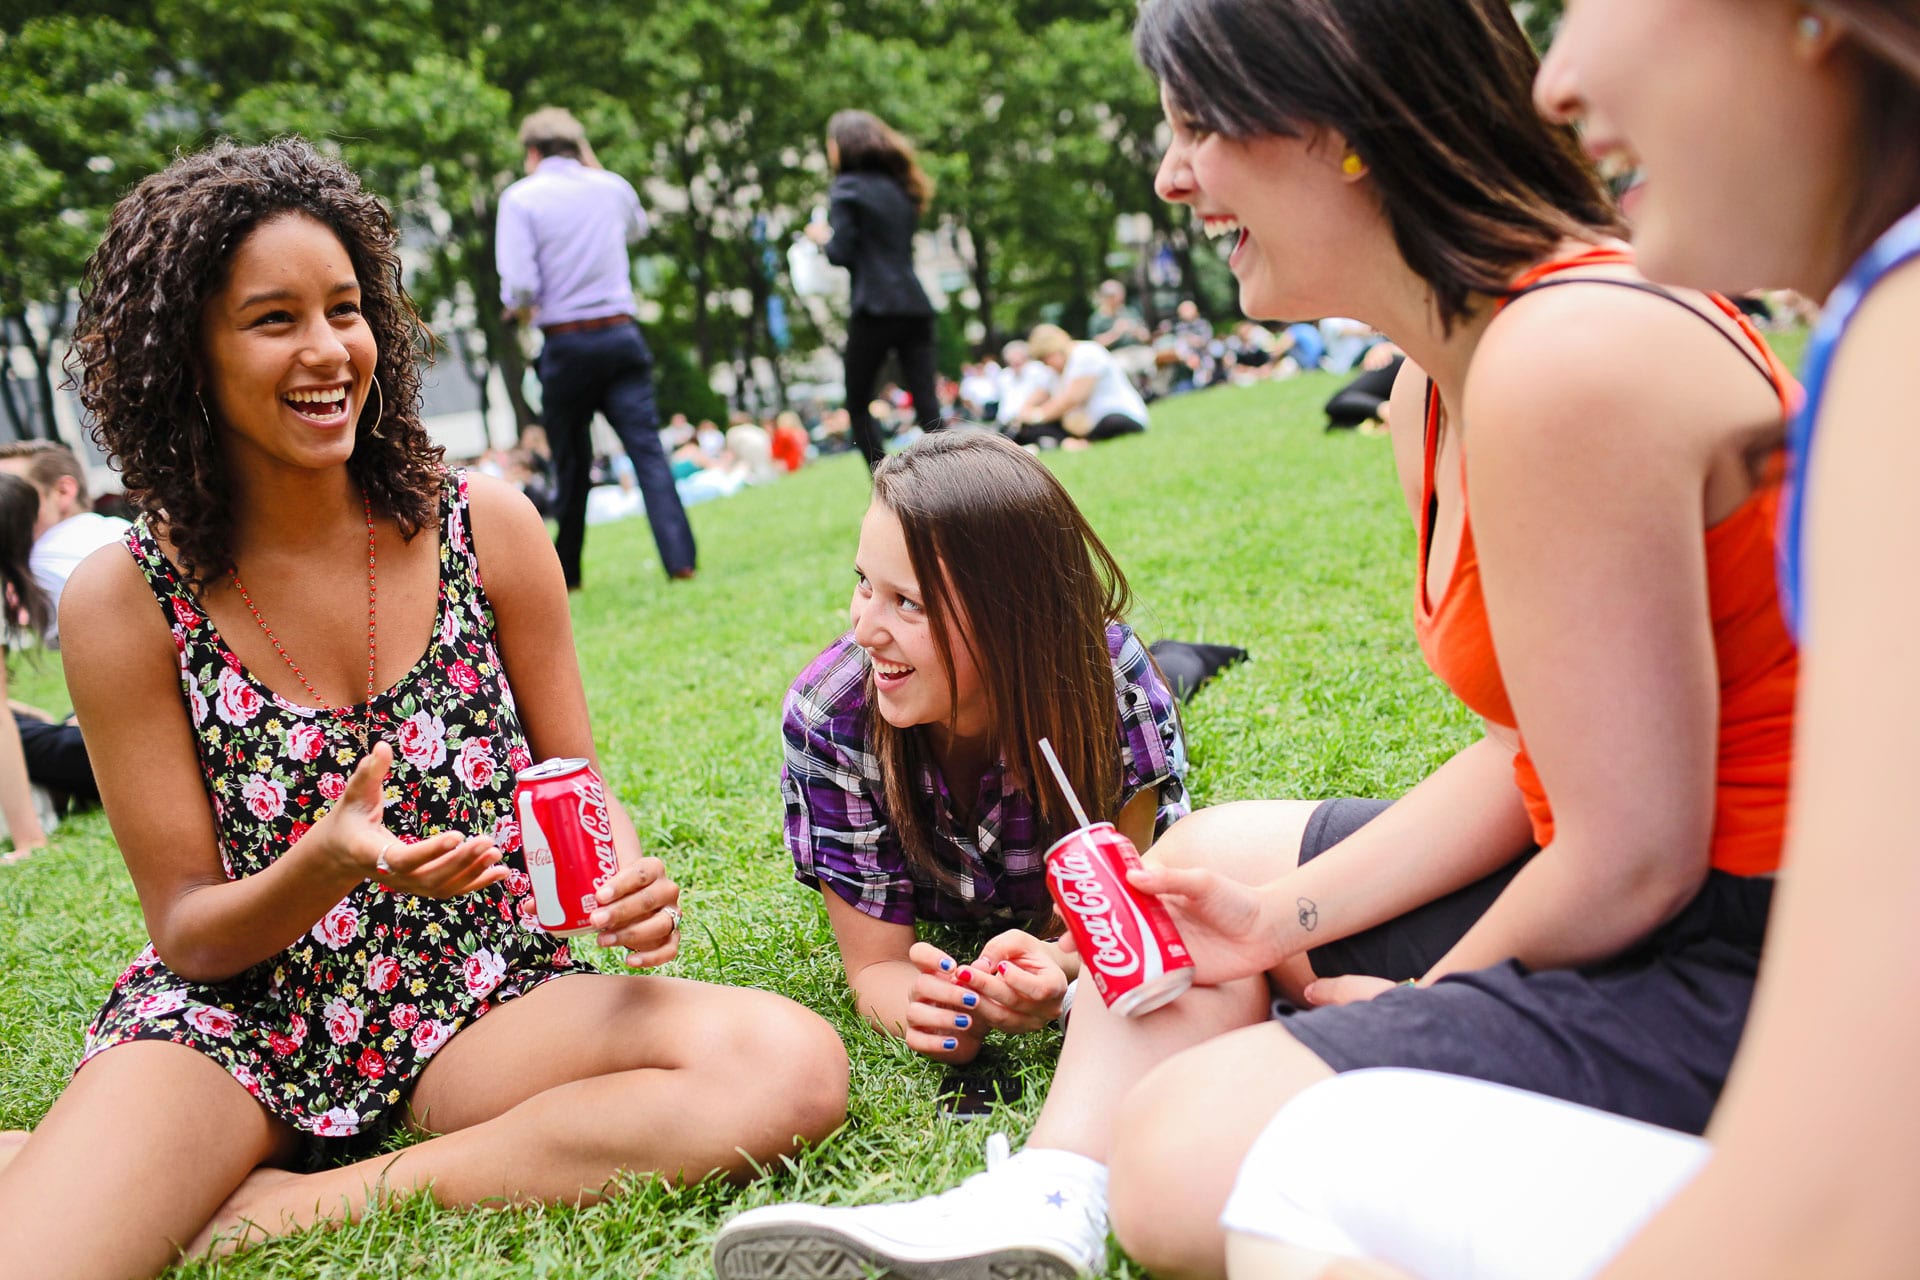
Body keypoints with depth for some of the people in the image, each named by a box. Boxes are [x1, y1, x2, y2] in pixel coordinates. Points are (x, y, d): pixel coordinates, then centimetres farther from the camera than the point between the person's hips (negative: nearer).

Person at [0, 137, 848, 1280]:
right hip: (231, 1024, -3)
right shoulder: (128, 601, -5)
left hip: (482, 1002, 3)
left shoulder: (486, 525, -2)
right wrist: (329, 867, -25)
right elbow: (188, 931, -2)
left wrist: (629, 874, -17)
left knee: (793, 1066, -27)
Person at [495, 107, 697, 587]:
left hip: (565, 344, -2)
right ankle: (679, 558, -17)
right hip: (621, 335, 2)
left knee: (571, 464, 10)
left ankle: (566, 573, 21)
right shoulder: (612, 186, 9)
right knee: (647, 448, -4)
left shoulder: (521, 197, -3)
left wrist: (519, 308, 10)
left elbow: (520, 285, -13)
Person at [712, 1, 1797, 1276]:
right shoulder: (1434, 386, 7)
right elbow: (1529, 752, 10)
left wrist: (1422, 1002, -6)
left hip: (1745, 952, -10)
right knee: (1208, 854, 19)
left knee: (1186, 1157, -15)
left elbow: (1630, 859, -23)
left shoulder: (1566, 362, -26)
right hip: (1633, 879, 10)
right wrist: (1287, 917, 4)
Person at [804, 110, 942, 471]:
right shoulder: (898, 186, 18)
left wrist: (822, 237, 9)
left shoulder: (847, 188, -4)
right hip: (915, 306, 6)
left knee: (858, 404, 7)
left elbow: (841, 253, -11)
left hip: (875, 309, -6)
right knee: (926, 404, 1)